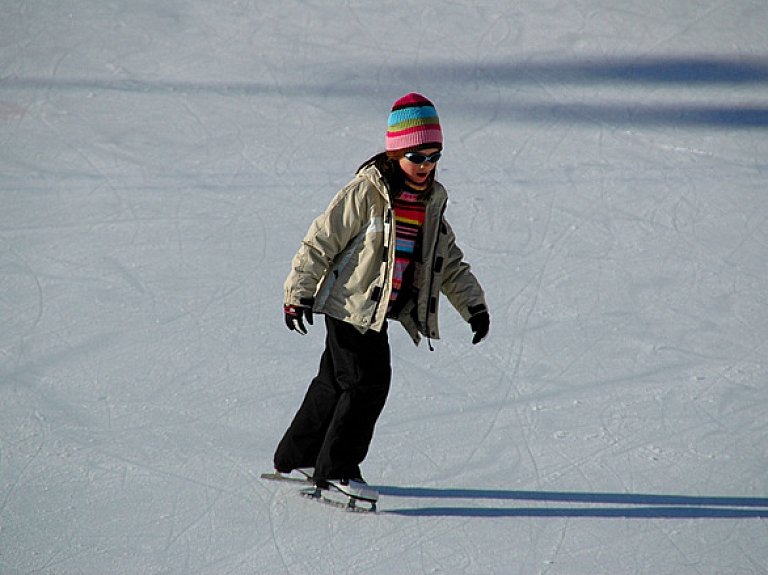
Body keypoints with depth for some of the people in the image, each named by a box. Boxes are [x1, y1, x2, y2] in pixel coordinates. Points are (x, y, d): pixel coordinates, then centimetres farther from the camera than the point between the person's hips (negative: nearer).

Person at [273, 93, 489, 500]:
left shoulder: (431, 200, 8)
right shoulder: (366, 192, -15)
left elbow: (449, 261, 17)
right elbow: (321, 241, -13)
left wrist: (474, 305, 10)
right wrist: (298, 293, -15)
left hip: (381, 310, 7)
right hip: (350, 304, -7)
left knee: (336, 382, 15)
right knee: (368, 382, -12)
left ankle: (296, 456, 28)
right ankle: (336, 468, -2)